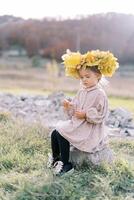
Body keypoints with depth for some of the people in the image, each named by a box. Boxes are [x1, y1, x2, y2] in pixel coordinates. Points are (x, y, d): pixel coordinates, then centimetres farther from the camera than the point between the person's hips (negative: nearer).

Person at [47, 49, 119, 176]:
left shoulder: (99, 94, -14)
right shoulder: (82, 92, 11)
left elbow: (100, 116, -17)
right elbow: (75, 111, 11)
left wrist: (85, 114, -23)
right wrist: (69, 107, -9)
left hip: (90, 129, -8)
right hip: (77, 124, 8)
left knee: (62, 135, -20)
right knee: (55, 133, -3)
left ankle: (66, 165, -5)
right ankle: (55, 157, 19)